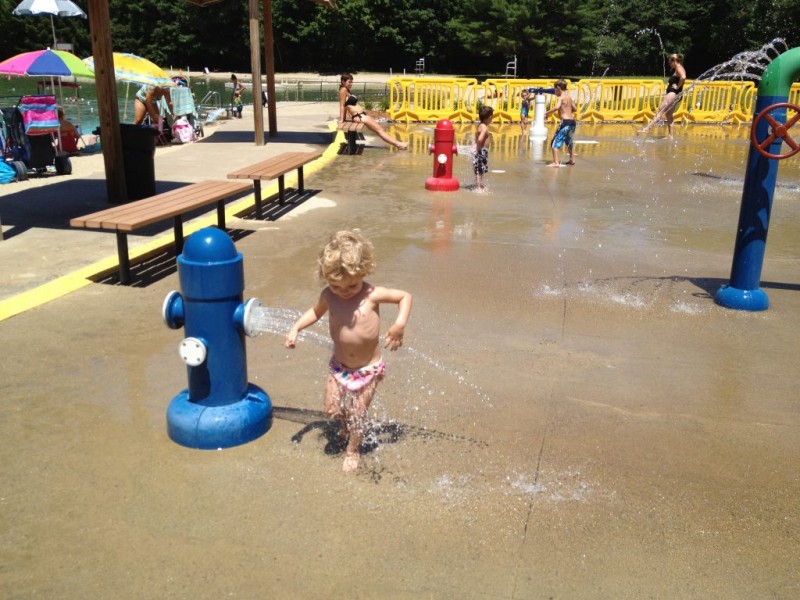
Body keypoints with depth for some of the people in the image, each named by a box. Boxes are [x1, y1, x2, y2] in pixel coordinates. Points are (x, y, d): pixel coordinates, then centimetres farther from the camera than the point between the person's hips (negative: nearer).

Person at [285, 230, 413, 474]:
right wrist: (295, 328, -1)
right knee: (332, 408, 8)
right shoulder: (328, 296, -10)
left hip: (368, 369, -3)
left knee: (357, 414, 6)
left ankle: (353, 450, 35)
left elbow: (405, 296, -9)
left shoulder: (372, 295, -20)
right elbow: (316, 312, 12)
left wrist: (400, 323, -24)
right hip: (339, 366, 3)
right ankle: (345, 427, 44)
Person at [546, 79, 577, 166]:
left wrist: (547, 113, -20)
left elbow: (557, 107, -28)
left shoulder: (560, 97, -8)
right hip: (572, 121, 8)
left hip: (565, 122, -8)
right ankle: (572, 159, 40)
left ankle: (556, 162, -19)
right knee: (569, 141, 28)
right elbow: (575, 109, 23)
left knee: (555, 142, -7)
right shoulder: (569, 97, 15)